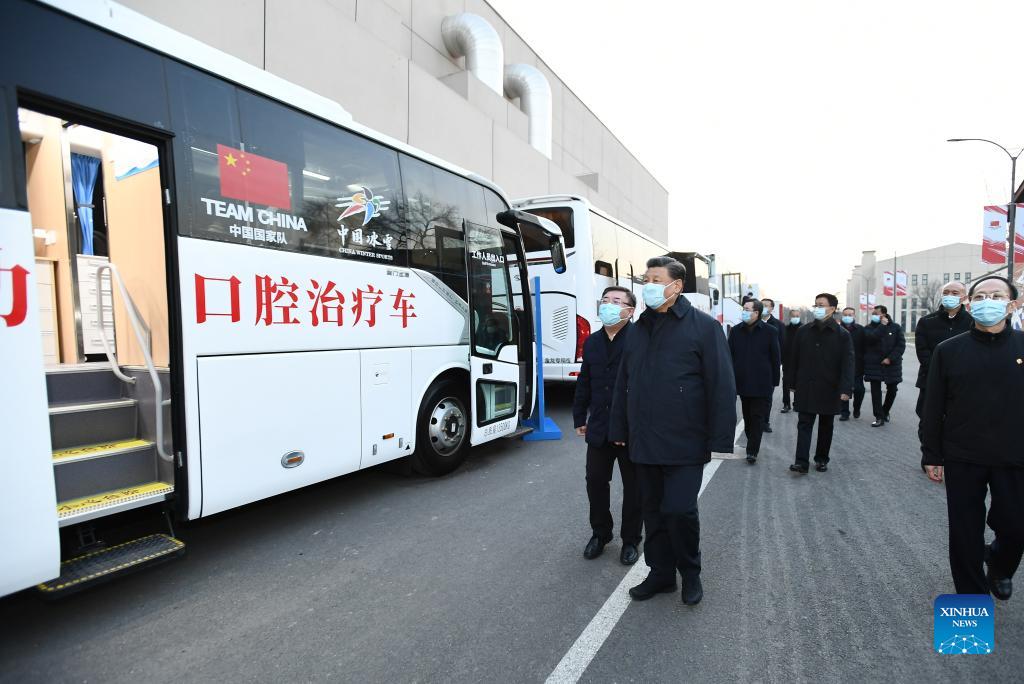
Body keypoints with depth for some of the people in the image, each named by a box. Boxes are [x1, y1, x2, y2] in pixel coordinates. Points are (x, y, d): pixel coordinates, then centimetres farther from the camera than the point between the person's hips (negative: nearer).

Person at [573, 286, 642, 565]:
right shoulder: (592, 342, 10)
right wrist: (580, 418, 14)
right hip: (599, 428, 5)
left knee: (633, 487, 11)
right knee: (595, 482, 13)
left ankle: (630, 540, 29)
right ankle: (600, 533, 33)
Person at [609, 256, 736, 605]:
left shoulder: (703, 326, -6)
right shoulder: (639, 329, 11)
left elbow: (722, 386, -9)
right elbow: (623, 384, 14)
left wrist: (720, 441, -12)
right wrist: (619, 430, 14)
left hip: (684, 443, -5)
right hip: (643, 442, 5)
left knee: (680, 510, -3)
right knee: (653, 511, 13)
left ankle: (690, 572, 25)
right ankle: (660, 573, 32)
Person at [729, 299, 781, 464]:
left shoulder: (770, 332, -4)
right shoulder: (736, 331, 4)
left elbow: (775, 358, -1)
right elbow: (729, 356, 6)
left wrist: (774, 381, -2)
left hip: (762, 384, -3)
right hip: (743, 382, 3)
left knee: (757, 418, 0)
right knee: (748, 417, 14)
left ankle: (752, 450, 5)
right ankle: (752, 447, 28)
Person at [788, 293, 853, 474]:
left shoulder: (842, 335, -4)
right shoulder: (803, 332, 4)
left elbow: (848, 363, -9)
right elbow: (795, 360, 8)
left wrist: (846, 389, -18)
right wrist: (795, 383, 8)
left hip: (829, 389, -1)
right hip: (806, 388, 1)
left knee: (826, 426, 12)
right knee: (804, 424, -3)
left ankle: (821, 459, 25)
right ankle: (802, 462, -5)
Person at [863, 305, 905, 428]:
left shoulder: (895, 327, 3)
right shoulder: (869, 328, 3)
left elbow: (901, 345, -4)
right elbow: (872, 338, -19)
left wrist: (890, 358, -13)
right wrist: (882, 325, -15)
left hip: (892, 364, 1)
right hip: (874, 365, -1)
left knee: (892, 390, 10)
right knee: (875, 391, -3)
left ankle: (885, 411, 33)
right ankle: (879, 417, 2)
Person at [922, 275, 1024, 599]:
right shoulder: (948, 350, -3)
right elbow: (933, 408, 0)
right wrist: (932, 455, 0)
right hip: (962, 459, 0)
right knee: (965, 533, 7)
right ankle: (972, 595, 26)